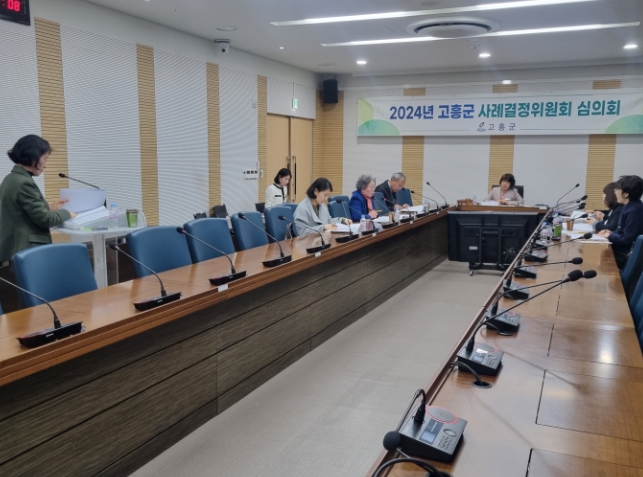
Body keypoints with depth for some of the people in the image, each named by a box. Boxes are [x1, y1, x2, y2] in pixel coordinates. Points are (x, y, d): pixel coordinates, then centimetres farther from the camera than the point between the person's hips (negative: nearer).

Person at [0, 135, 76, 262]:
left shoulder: (11, 179, 12)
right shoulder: (24, 183, -18)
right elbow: (44, 220, -17)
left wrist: (49, 209, 13)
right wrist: (66, 213, -2)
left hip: (17, 247, 10)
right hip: (28, 249, -10)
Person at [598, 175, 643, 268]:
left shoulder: (635, 211, -22)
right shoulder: (629, 206, 8)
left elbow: (627, 239, -23)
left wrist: (610, 235, -9)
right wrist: (611, 232, 1)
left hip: (626, 255, -9)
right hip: (620, 247, 9)